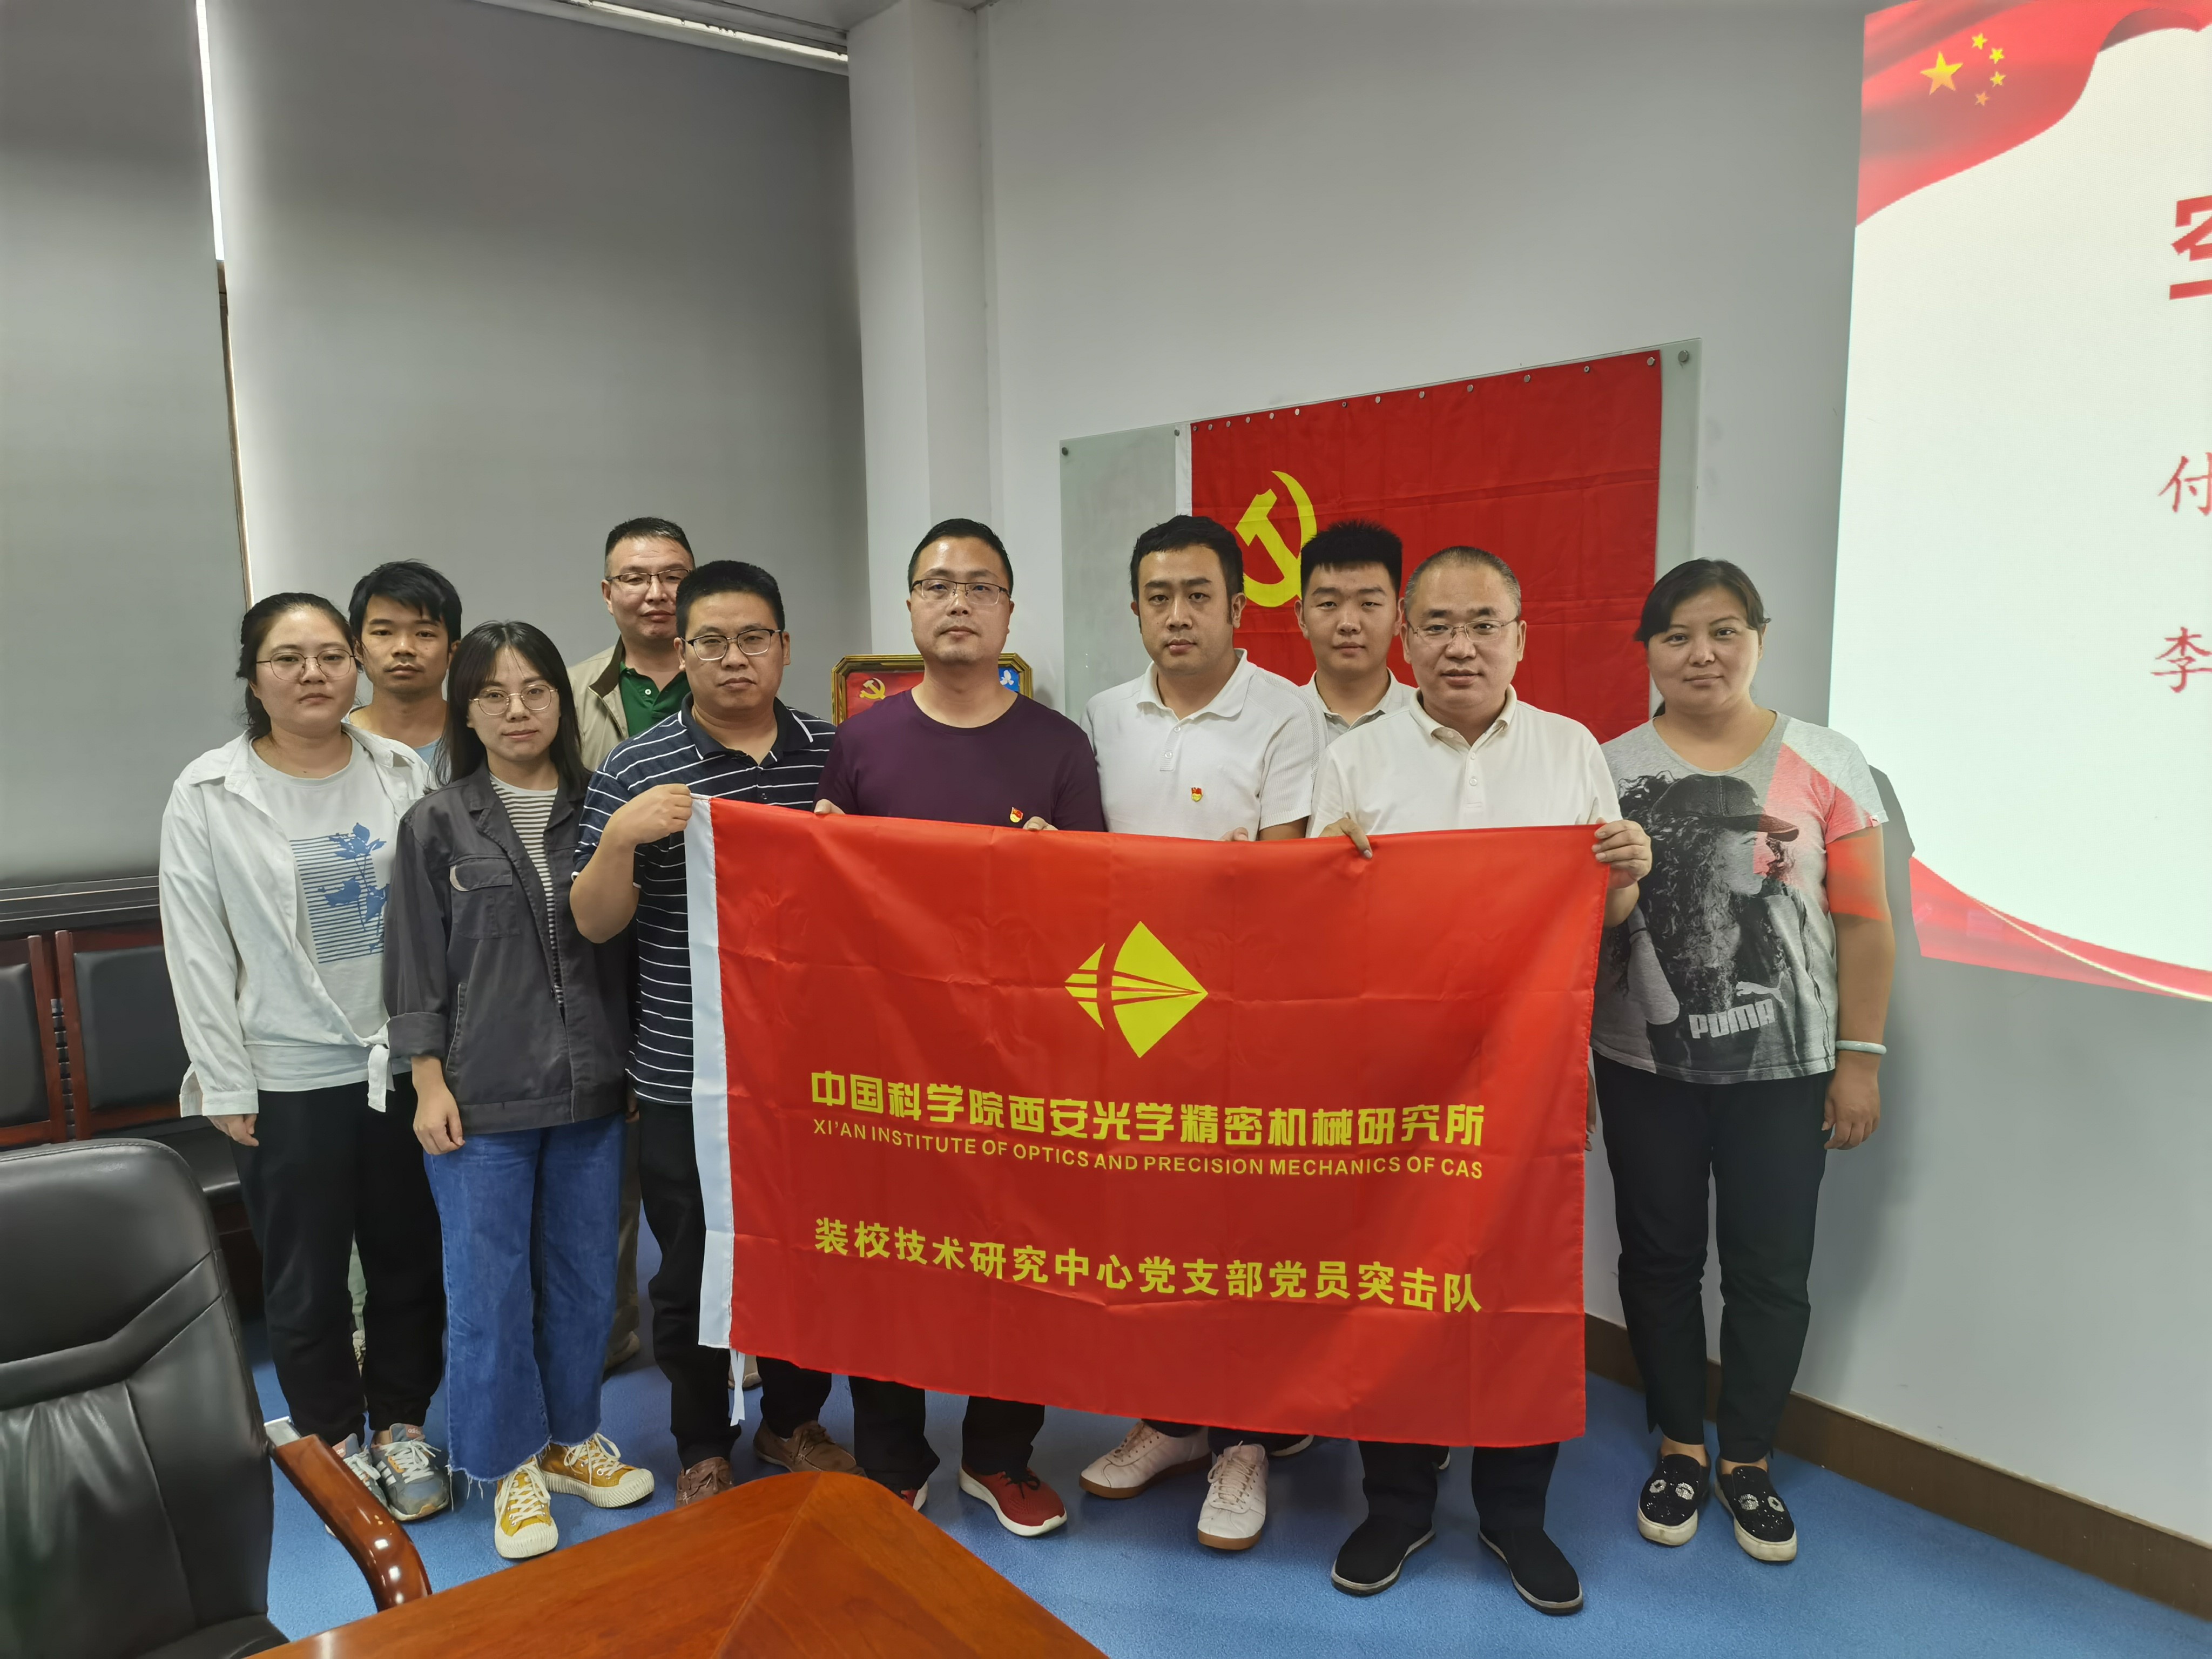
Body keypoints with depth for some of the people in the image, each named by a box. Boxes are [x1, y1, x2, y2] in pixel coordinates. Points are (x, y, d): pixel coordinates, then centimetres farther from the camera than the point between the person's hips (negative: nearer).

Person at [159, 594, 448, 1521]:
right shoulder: (209, 794, -5)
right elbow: (198, 952, -4)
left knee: (411, 1260, 13)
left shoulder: (403, 774, 0)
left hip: (405, 1064, 2)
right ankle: (336, 1445, 32)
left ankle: (403, 1427, 33)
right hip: (287, 1081, -2)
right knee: (306, 1280, 13)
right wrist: (225, 1086, -6)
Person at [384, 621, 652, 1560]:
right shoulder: (437, 824, -1)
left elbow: (629, 940, 6)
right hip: (481, 1096, -2)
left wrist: (634, 1063, 3)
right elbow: (417, 966, -1)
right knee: (489, 1288, 6)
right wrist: (430, 1085, -5)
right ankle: (512, 1465, 25)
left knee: (585, 1277, 13)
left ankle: (571, 1438, 32)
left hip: (591, 1089, 2)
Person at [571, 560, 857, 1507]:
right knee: (694, 1266, 11)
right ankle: (703, 1447, 33)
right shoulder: (637, 771, -4)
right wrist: (620, 838, -21)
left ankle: (793, 1421, 39)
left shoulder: (835, 754, 3)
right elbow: (594, 924, -4)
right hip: (686, 1073, -2)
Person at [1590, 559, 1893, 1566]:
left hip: (1783, 1067, 0)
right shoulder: (1610, 769, 0)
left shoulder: (1824, 764, -1)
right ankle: (1679, 1447, 31)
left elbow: (1865, 923, 0)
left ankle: (1748, 1462, 29)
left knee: (1770, 1268, 8)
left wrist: (1860, 1057, -4)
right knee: (1659, 1256, 12)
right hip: (1644, 1065, 1)